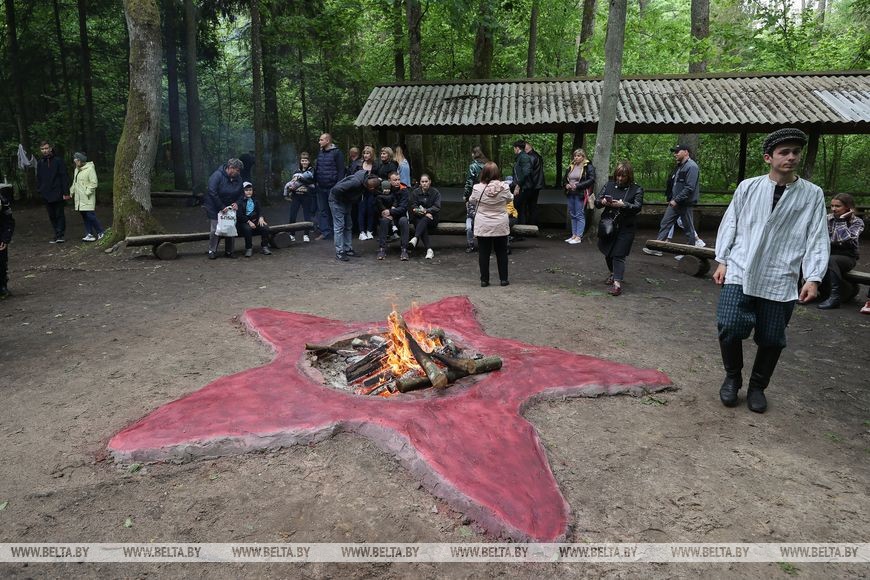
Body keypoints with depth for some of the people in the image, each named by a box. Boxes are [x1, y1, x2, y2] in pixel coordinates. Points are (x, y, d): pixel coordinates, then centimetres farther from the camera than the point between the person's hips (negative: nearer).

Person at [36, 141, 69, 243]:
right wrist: (40, 190, 7)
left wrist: (65, 192, -12)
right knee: (52, 216, 8)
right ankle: (57, 235, 14)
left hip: (58, 194, -5)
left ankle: (61, 234, 3)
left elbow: (64, 177, -7)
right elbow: (38, 179, 18)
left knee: (59, 215, -2)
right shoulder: (40, 163, 11)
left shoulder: (58, 161, -3)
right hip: (46, 195, 5)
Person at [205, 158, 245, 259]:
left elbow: (241, 194, 11)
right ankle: (212, 251, 10)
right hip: (215, 209, -5)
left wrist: (237, 203, -10)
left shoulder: (238, 179, 1)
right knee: (214, 231, -3)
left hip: (230, 209, 5)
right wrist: (222, 207, -23)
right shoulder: (217, 176, -17)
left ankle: (229, 251, 16)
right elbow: (212, 193, -22)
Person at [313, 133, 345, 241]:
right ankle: (325, 232, 11)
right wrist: (316, 181, 11)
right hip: (321, 187, 7)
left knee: (334, 210, 2)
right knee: (322, 210, 6)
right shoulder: (320, 153, 14)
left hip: (333, 187, -7)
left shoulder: (337, 152, -7)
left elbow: (341, 170, -11)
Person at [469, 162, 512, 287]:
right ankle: (504, 279, 17)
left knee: (483, 253, 8)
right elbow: (510, 199, 8)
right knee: (502, 253, 13)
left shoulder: (478, 188, -14)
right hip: (501, 227, 1)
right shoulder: (504, 187, -11)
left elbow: (472, 201, 5)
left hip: (483, 227, -1)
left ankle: (484, 280, 11)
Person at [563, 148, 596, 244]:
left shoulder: (588, 167, -5)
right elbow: (565, 178, 24)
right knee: (572, 215, 11)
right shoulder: (571, 166, 15)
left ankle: (578, 237, -3)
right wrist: (566, 184, 1)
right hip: (571, 194, 7)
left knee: (580, 215, -5)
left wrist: (578, 185, -19)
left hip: (581, 194, -7)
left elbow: (591, 180, -13)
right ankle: (574, 235, 19)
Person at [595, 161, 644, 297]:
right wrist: (602, 202, -17)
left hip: (625, 228, -4)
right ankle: (613, 274, 40)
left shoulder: (636, 189, -2)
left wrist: (623, 205, -29)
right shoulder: (609, 185, 8)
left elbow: (638, 207, -13)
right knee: (608, 253, 16)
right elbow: (596, 201, 7)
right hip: (607, 226, 4)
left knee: (618, 255, -10)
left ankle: (617, 283, -12)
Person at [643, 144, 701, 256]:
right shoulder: (678, 166, 14)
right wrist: (670, 199, 13)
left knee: (688, 228, 4)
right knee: (664, 224, 5)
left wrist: (676, 200, -21)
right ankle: (656, 248, 7)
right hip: (674, 203, 9)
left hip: (685, 204, -9)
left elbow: (689, 188, -22)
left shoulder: (691, 166, -15)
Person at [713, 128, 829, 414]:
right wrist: (722, 261, 4)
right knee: (729, 328, -11)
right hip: (739, 274, 0)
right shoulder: (748, 187, 5)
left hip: (780, 282, 1)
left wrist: (813, 277, -6)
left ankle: (757, 387, 29)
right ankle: (732, 377, 16)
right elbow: (730, 224, 9)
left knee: (771, 339, 6)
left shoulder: (813, 195, 4)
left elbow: (817, 239, 2)